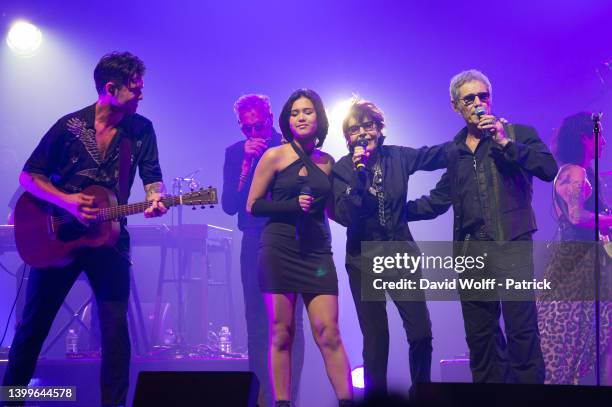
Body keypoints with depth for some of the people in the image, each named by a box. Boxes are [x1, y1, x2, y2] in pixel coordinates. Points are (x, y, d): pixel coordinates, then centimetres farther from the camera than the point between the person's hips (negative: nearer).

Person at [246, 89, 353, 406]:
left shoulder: (327, 162, 11)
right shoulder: (275, 157, 2)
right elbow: (253, 206, 1)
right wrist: (292, 205, -13)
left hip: (317, 253, 2)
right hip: (280, 252, -2)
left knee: (328, 333, -5)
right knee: (281, 335, 0)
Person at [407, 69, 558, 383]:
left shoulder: (518, 134, 4)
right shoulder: (456, 151, 17)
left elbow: (548, 169, -12)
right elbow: (439, 200, 27)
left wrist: (506, 142, -16)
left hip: (510, 247, -5)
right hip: (470, 251, 5)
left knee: (522, 331, -10)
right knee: (479, 335, 7)